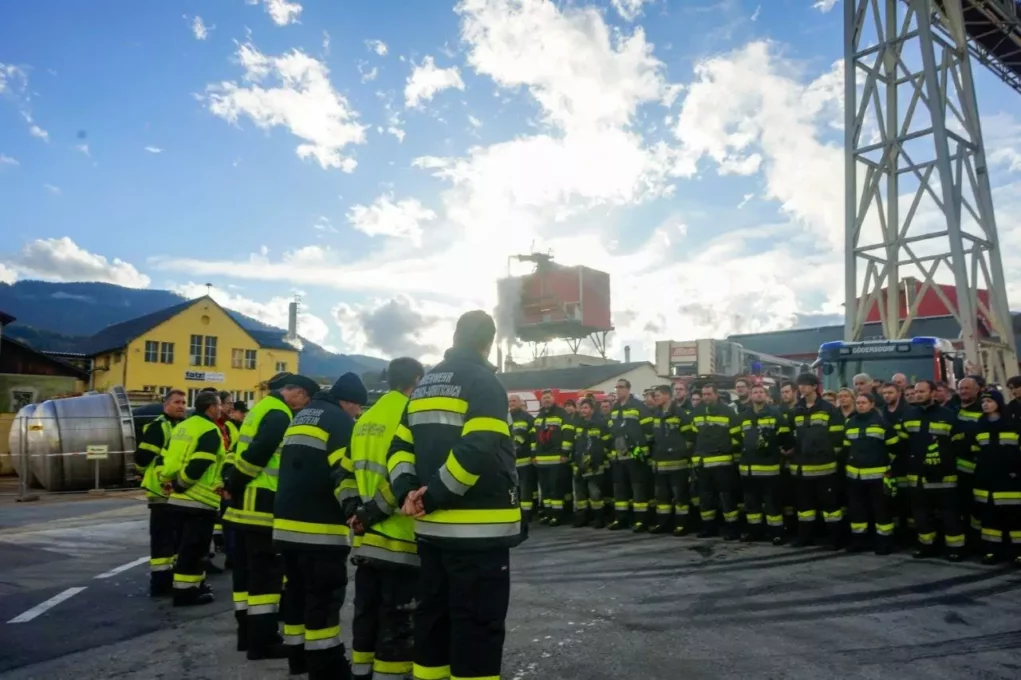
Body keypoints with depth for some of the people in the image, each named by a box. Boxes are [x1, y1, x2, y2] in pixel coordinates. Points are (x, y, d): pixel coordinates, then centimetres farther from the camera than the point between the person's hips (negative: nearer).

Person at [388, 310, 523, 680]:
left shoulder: (425, 385, 15)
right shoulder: (484, 383, -9)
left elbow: (400, 445, 11)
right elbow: (477, 451, -22)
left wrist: (408, 491, -2)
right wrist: (434, 496, -16)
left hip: (431, 527, 8)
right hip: (478, 529, -7)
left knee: (434, 616, 18)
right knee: (478, 624, 1)